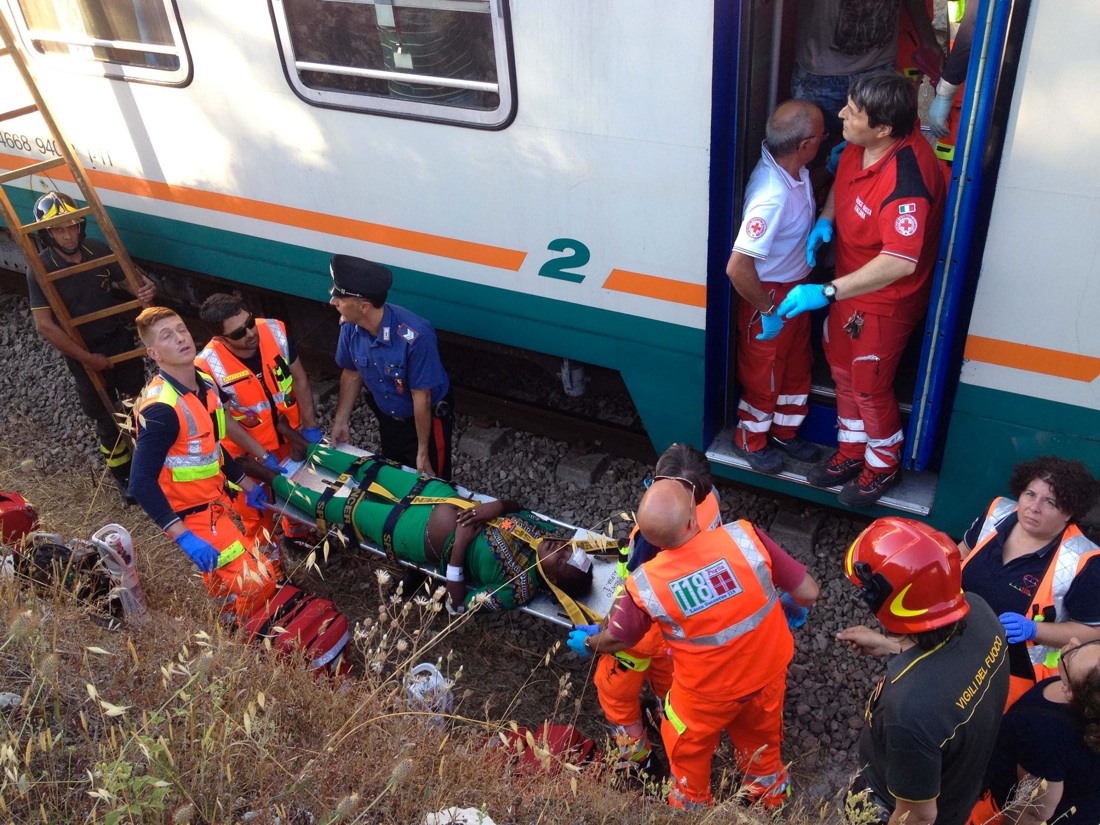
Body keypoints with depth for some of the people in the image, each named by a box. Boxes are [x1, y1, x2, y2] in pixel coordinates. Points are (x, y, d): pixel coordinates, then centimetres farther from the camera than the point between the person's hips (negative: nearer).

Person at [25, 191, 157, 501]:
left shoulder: (98, 250, -7)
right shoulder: (40, 269, -17)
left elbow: (127, 278, 6)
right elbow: (44, 325, -18)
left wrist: (145, 287, -20)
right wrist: (86, 358, -18)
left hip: (120, 340, 3)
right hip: (84, 353, -3)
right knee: (108, 418, 8)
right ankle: (122, 475, 28)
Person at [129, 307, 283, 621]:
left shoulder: (205, 384, 0)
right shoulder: (160, 408, -27)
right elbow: (141, 483, -30)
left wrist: (245, 483, 19)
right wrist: (183, 537, -35)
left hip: (216, 503, 8)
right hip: (193, 516, -8)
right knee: (256, 583, -8)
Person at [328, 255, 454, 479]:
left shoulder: (415, 336, -38)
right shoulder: (350, 326, -20)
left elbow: (421, 397, -29)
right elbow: (352, 374, -1)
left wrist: (423, 451, -20)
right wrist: (341, 420, 4)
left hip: (427, 420, -5)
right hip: (388, 418, 6)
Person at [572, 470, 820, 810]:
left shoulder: (646, 583, -28)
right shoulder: (745, 537, -30)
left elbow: (617, 639, -8)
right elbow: (808, 593, -19)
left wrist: (588, 643, 16)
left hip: (707, 692, -2)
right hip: (768, 670, 2)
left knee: (689, 751, 31)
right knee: (761, 739, 34)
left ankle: (693, 807, 58)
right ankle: (769, 797, 62)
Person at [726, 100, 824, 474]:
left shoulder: (794, 169, -8)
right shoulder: (772, 196, -36)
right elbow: (737, 267, -38)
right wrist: (767, 310, -23)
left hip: (795, 287, 9)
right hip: (769, 294, -9)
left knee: (796, 366, 25)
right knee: (763, 374, 14)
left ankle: (784, 432, 47)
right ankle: (752, 441, 39)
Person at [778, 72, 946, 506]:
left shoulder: (906, 181, -37)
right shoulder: (861, 145, -11)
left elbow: (900, 262, -42)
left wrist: (826, 292, -43)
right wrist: (825, 219, -7)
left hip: (885, 300, -8)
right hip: (849, 283, 9)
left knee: (870, 387, 10)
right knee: (843, 371, 23)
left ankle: (884, 465, 38)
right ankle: (851, 452, 46)